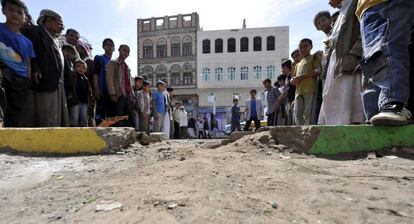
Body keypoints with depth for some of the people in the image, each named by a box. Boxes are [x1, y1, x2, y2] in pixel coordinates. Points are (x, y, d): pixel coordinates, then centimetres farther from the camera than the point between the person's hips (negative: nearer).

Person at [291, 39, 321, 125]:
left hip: (310, 90, -6)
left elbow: (318, 70, -5)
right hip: (299, 91, 6)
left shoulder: (314, 57, 13)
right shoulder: (298, 64, 29)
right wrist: (293, 80, 2)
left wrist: (301, 76, -10)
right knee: (298, 114, 0)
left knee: (308, 114, -12)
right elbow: (292, 80, 27)